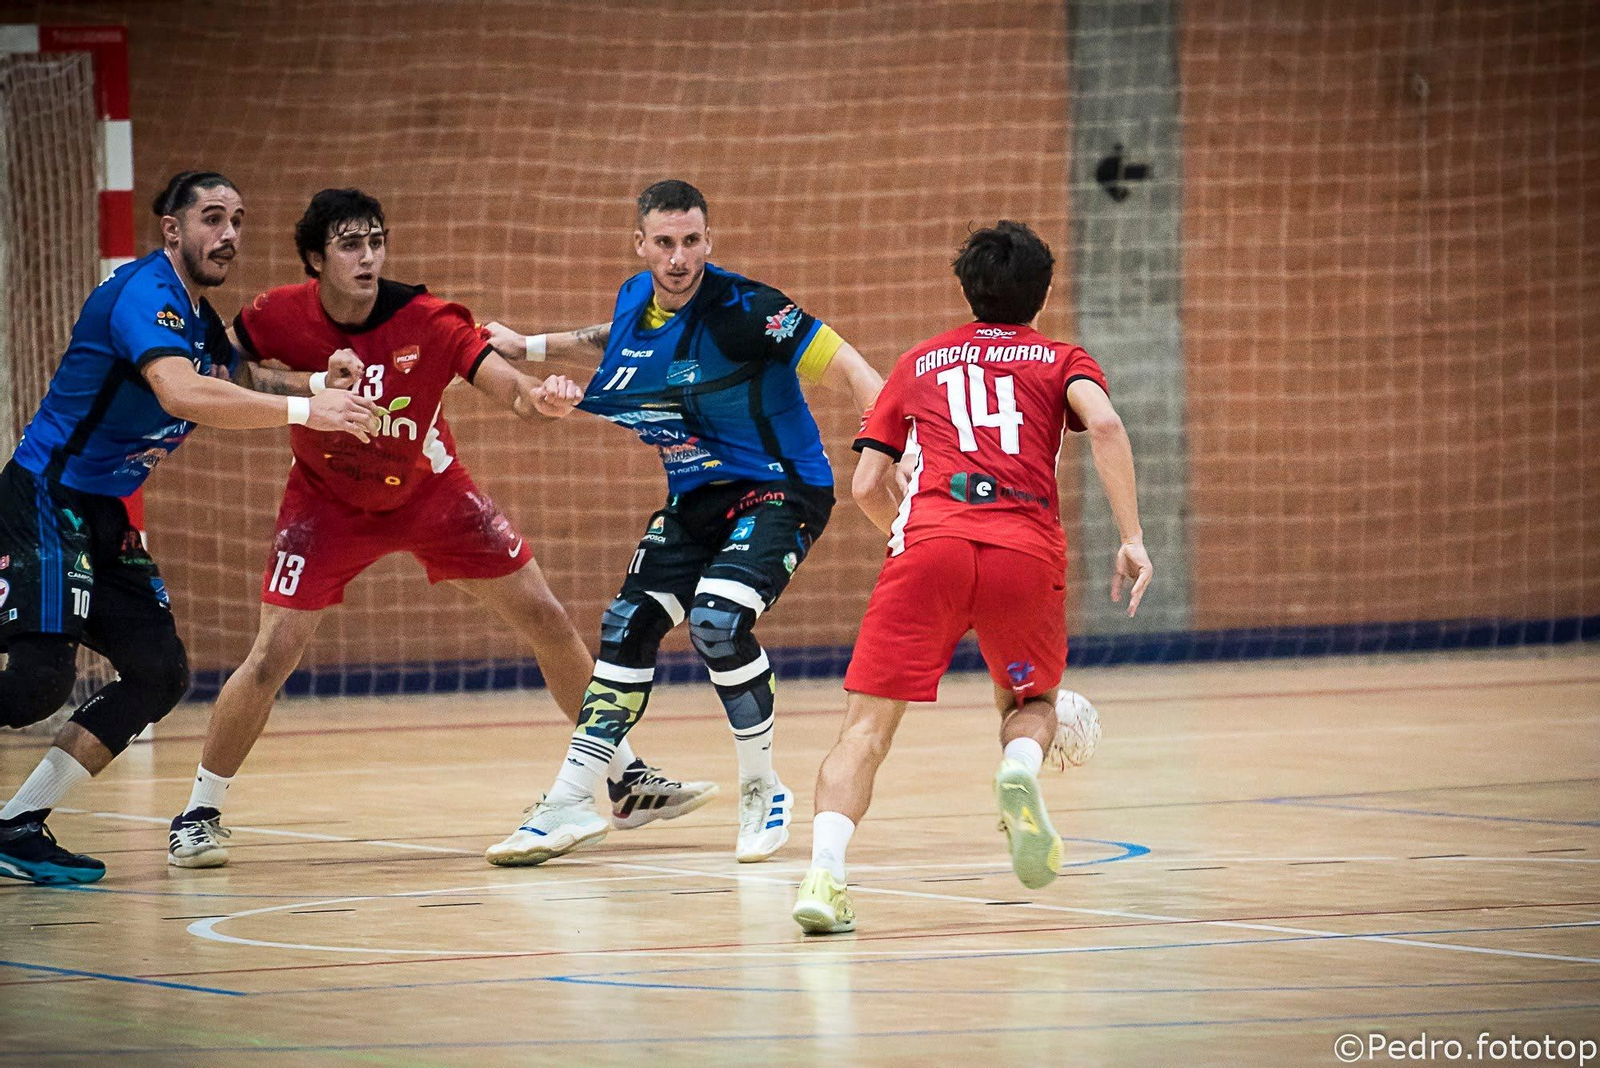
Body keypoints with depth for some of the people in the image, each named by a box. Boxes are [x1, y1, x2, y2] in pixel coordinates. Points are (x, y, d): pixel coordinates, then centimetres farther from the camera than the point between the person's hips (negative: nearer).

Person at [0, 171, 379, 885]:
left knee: (159, 672, 4)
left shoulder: (199, 318, 12)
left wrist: (321, 385, 6)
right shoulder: (144, 295, -18)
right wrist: (303, 410, -37)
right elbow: (180, 394, -35)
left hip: (102, 517, 10)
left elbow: (239, 386, 27)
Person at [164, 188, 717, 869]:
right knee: (272, 658, -14)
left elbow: (501, 382, -36)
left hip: (429, 492, 1)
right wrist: (317, 382, -31)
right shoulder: (276, 318, -22)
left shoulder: (426, 322, -25)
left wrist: (539, 397, -61)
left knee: (548, 622, 0)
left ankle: (627, 782, 15)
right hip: (327, 502, -1)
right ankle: (200, 815, 5)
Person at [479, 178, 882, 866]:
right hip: (696, 500, 7)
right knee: (627, 628, 2)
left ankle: (763, 790, -7)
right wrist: (532, 347, 28)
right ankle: (570, 805, 11)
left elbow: (845, 369, -20)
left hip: (779, 491, -7)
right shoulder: (634, 300, 0)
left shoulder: (740, 307, -21)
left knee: (716, 620, -27)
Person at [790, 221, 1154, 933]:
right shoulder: (1060, 360, 22)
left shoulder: (919, 363, 27)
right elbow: (1105, 424, -1)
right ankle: (1021, 766, -12)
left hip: (928, 540, 0)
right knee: (1030, 701, 24)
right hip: (1027, 550, 0)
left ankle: (824, 874, -22)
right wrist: (1131, 539, -2)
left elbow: (866, 486, 21)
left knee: (868, 724, 1)